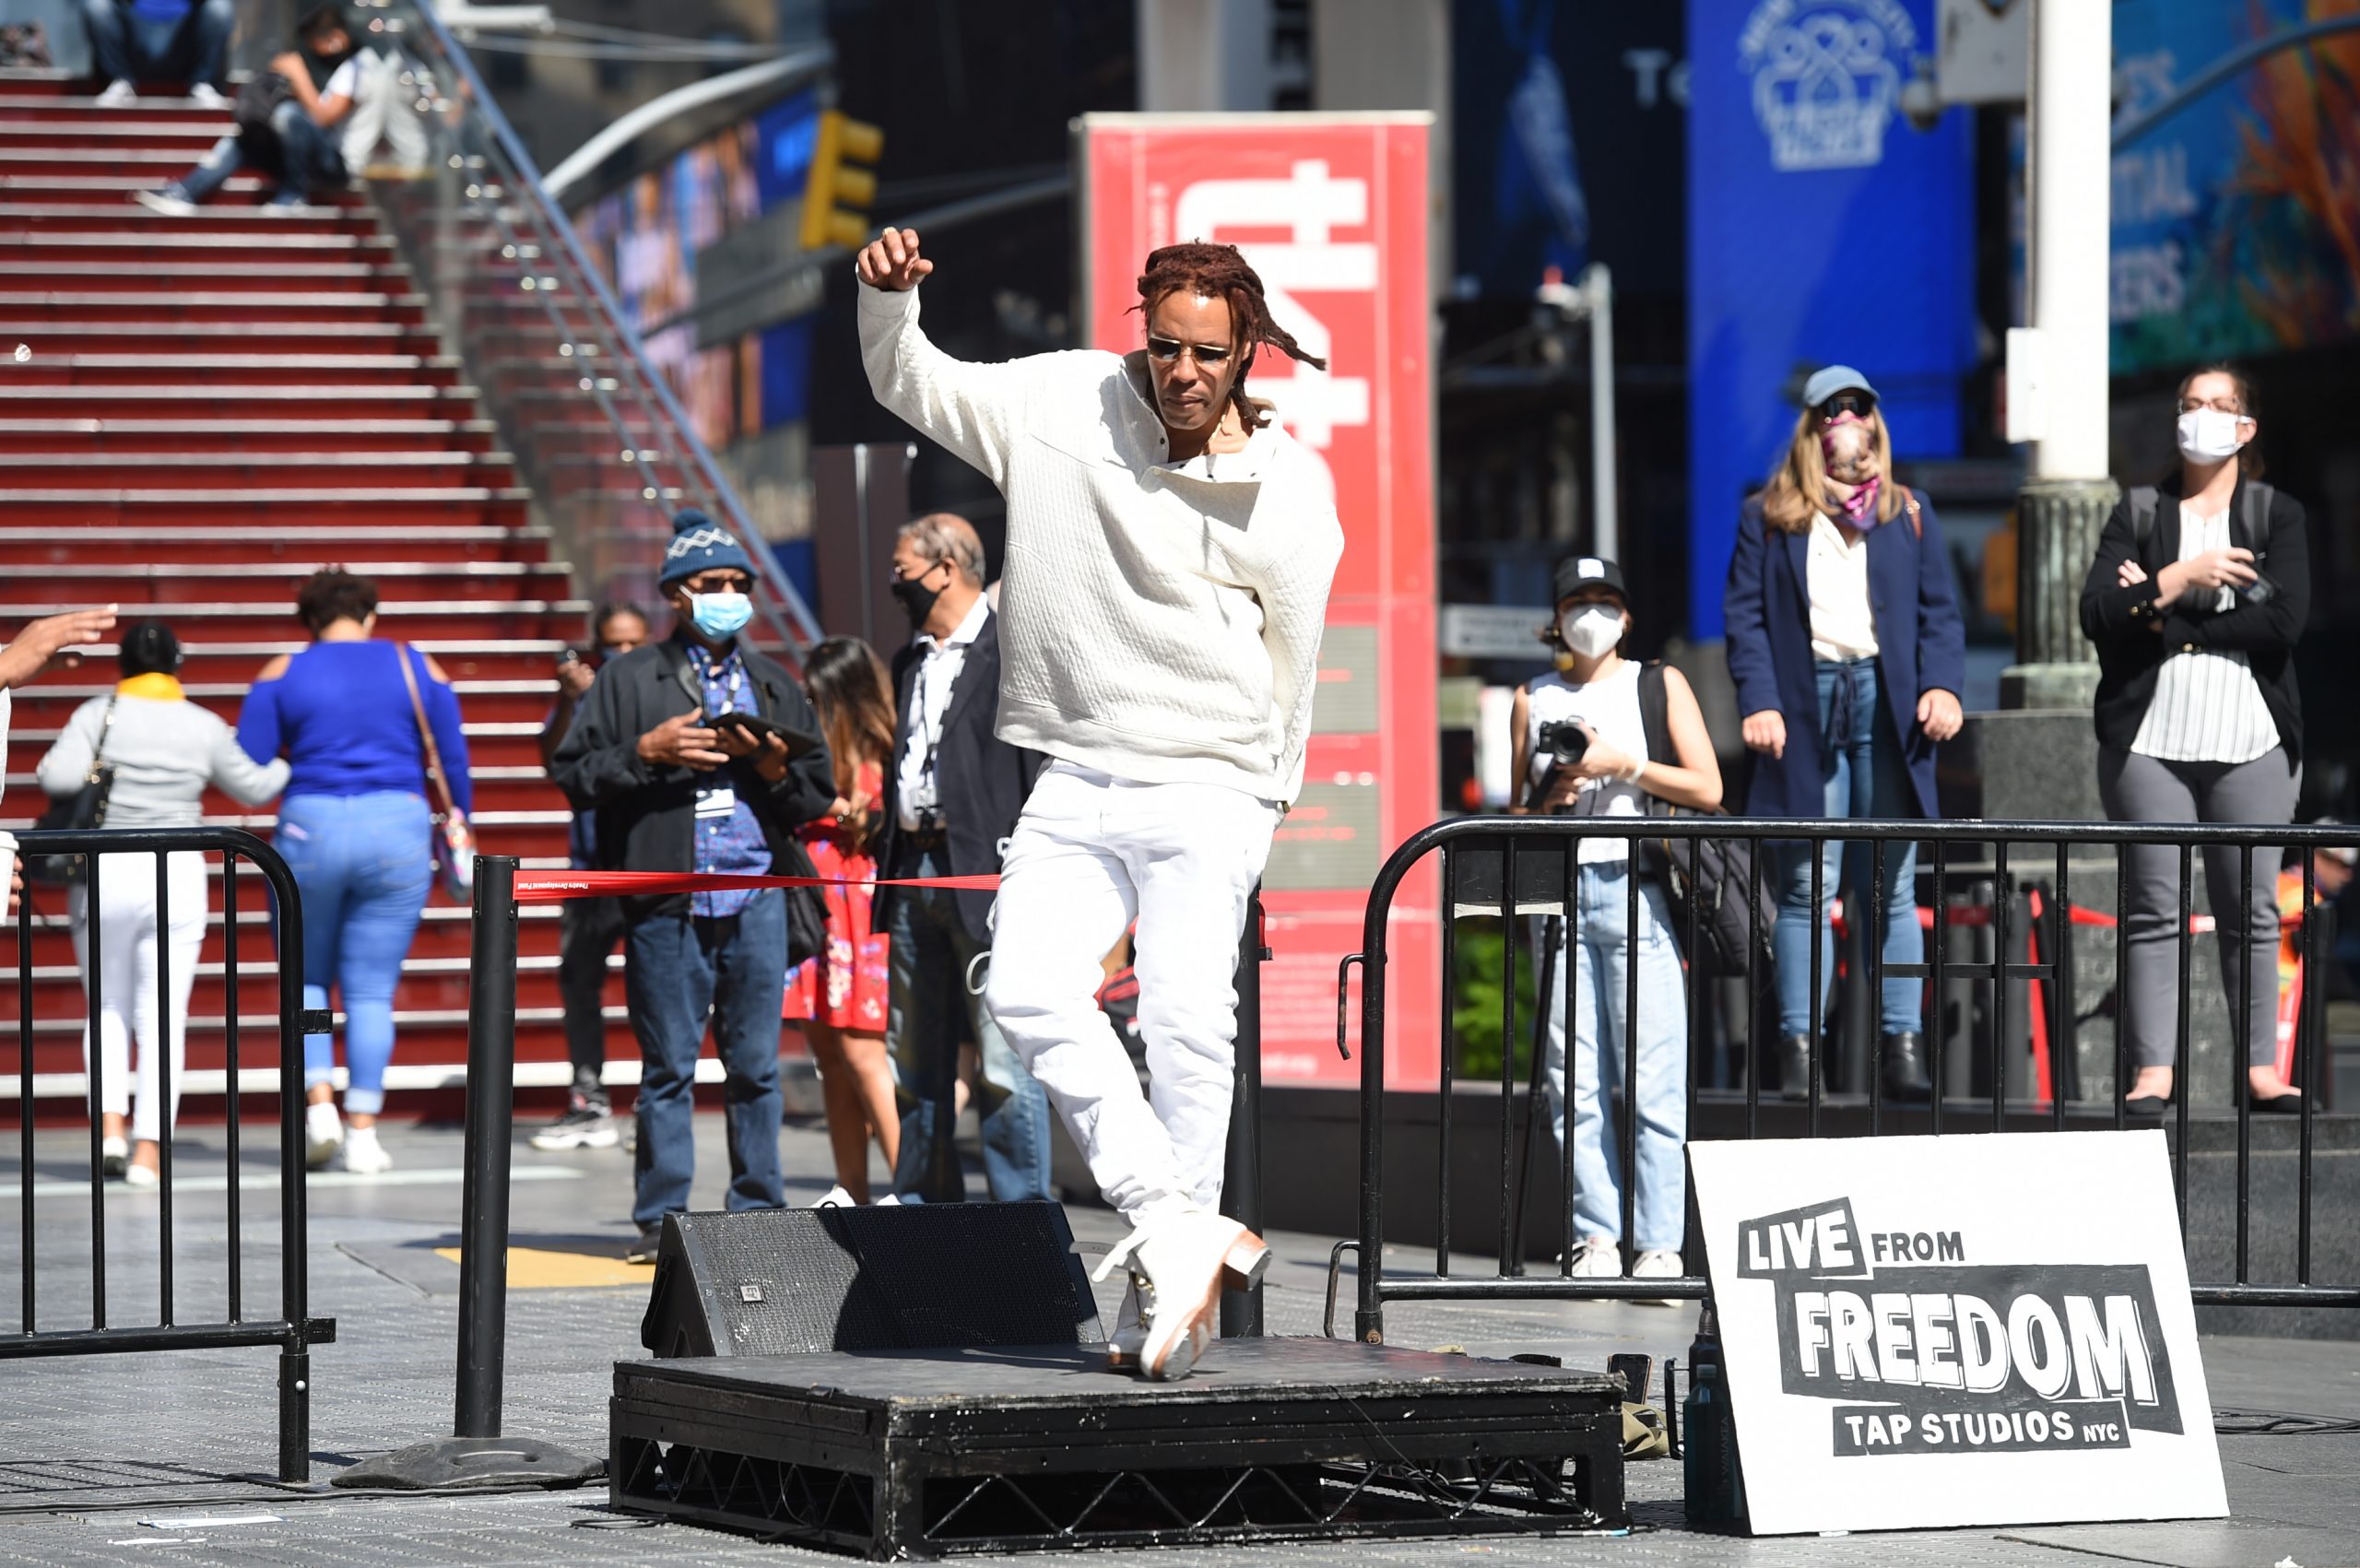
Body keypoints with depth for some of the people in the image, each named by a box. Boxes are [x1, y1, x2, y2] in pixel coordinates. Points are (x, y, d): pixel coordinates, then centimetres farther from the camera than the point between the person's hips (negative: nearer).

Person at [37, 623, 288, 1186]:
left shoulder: (98, 715, -3)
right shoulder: (205, 727, 2)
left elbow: (59, 777, -17)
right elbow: (253, 788, 14)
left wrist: (47, 768, 6)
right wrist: (293, 763, 32)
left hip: (103, 871, 0)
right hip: (176, 873, 0)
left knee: (107, 1009, 14)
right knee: (164, 1018, 3)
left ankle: (109, 1124, -4)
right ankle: (148, 1148, -3)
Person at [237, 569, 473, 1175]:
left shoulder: (283, 675, 4)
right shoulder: (417, 668, 7)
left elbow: (248, 768, -1)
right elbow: (454, 762, 7)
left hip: (309, 830, -1)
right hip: (398, 830, 1)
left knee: (307, 976, 17)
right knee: (371, 990, 6)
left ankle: (319, 1102, 0)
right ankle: (362, 1131, 1)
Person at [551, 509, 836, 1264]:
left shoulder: (775, 685, 18)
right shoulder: (631, 679, 7)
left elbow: (820, 792, 16)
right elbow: (574, 770, 2)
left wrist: (774, 766, -4)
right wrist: (647, 752, -11)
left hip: (757, 897, 3)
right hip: (667, 904, -3)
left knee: (756, 1064, 4)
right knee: (668, 1064, -1)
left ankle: (757, 1212, 10)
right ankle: (661, 1218, 3)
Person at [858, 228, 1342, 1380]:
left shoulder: (1290, 494, -2)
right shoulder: (1064, 403, 3)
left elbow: (1288, 669, 6)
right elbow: (912, 386, 11)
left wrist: (1254, 808, 10)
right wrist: (888, 299, -8)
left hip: (1209, 788, -3)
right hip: (1075, 781, 3)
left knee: (1188, 1020, -15)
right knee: (1027, 989, -17)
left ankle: (1167, 1290, -8)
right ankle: (1176, 1230, -16)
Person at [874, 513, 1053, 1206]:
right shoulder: (911, 662, 20)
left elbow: (1044, 769, -8)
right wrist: (889, 867, 14)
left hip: (985, 874, -8)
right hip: (915, 874, 8)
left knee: (1004, 1062, -9)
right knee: (916, 1063, 11)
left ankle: (1021, 1210, -6)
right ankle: (926, 1207, 17)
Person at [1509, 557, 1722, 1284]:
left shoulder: (1659, 685, 12)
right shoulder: (1533, 700, 18)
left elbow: (1708, 790, 3)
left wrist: (1621, 765, -6)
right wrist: (1549, 797, 0)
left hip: (1637, 892, -2)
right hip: (1560, 890, 2)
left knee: (1652, 1080, -8)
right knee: (1574, 1081, -3)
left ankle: (1659, 1246, -8)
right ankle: (1596, 1241, 0)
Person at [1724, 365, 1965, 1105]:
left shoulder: (1908, 513, 16)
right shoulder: (1770, 517, 11)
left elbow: (1939, 611, 12)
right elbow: (1745, 615, 5)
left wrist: (1942, 685, -4)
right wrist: (1757, 701, -8)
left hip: (1887, 705, 1)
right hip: (1806, 705, -1)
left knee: (1892, 888, 1)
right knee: (1807, 885, -4)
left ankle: (1902, 1045, 1)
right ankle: (1798, 1048, -4)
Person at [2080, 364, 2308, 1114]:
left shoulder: (2277, 514, 8)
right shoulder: (2137, 513, 10)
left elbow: (2284, 622, -7)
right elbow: (2096, 614, -3)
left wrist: (2164, 619, -8)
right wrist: (2180, 580, -14)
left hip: (2248, 742, 0)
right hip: (2149, 739, 0)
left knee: (2251, 908, 0)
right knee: (2155, 905, -3)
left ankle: (2261, 1066, 4)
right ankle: (2153, 1071, -2)